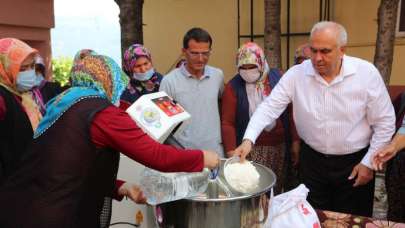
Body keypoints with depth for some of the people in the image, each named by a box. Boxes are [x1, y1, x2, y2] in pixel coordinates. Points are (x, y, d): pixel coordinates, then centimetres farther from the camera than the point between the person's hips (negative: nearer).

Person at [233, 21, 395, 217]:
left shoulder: (366, 73, -14)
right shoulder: (296, 74, -11)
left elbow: (385, 121, -6)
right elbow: (269, 107, -12)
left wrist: (369, 162, -6)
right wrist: (248, 140, -26)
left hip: (354, 163, -1)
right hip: (312, 160, 1)